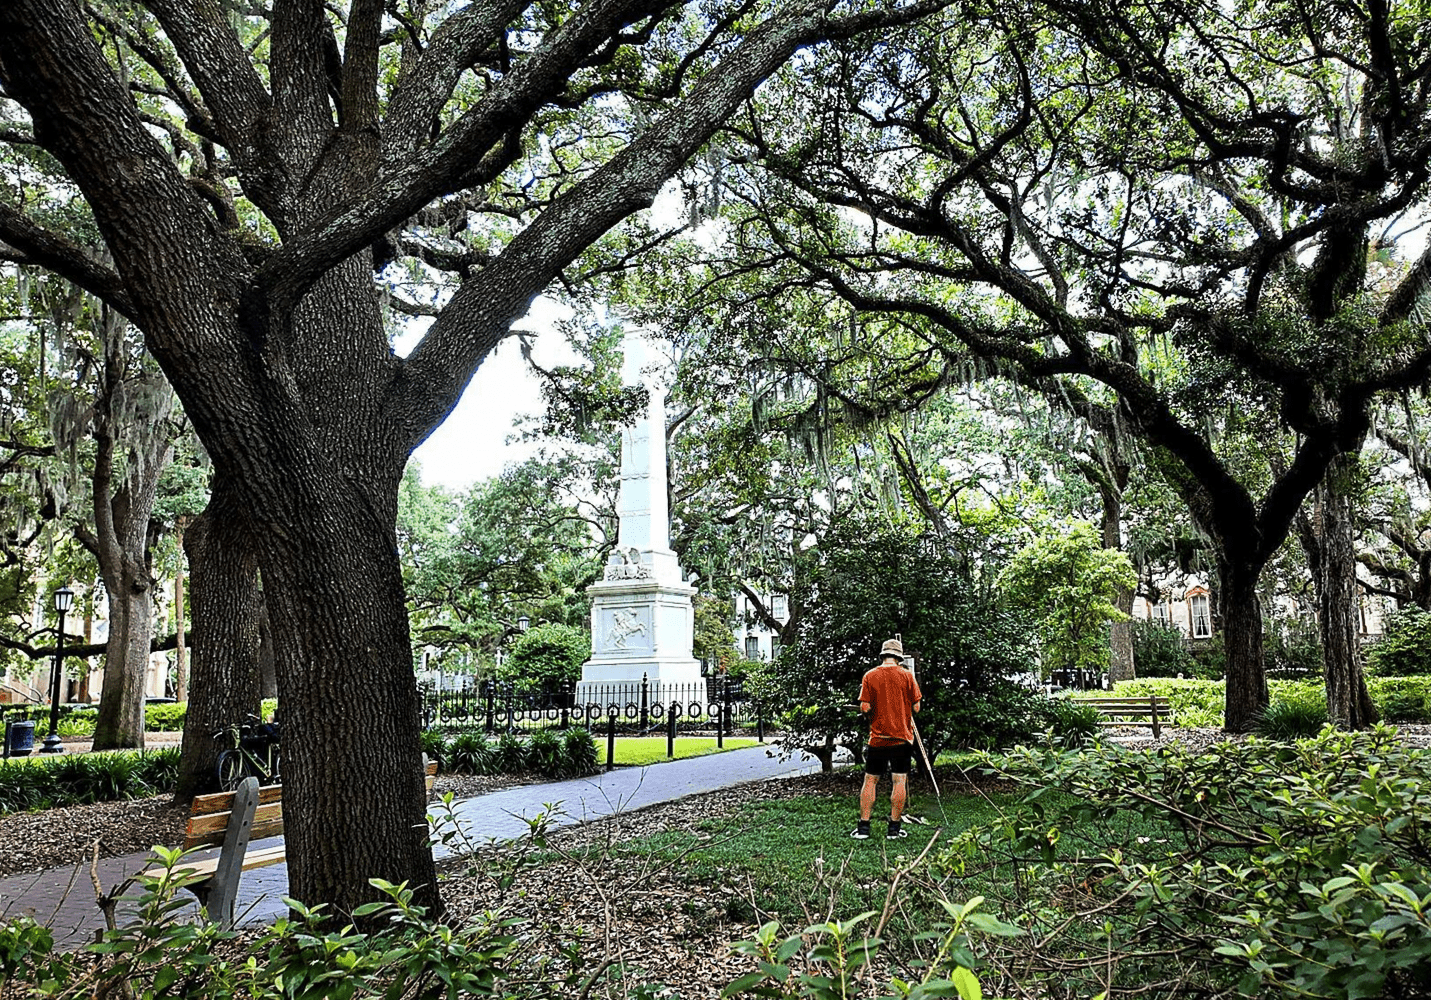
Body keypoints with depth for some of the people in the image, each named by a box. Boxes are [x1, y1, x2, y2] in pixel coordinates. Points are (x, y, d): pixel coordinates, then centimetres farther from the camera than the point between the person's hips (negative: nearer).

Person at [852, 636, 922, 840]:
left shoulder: (870, 676, -3)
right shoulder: (907, 676, -3)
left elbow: (865, 708, -8)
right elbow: (916, 707, -2)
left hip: (877, 737, 1)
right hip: (902, 738, 0)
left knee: (870, 781, 7)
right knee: (900, 781, 5)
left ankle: (863, 827, 6)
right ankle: (894, 827, 7)